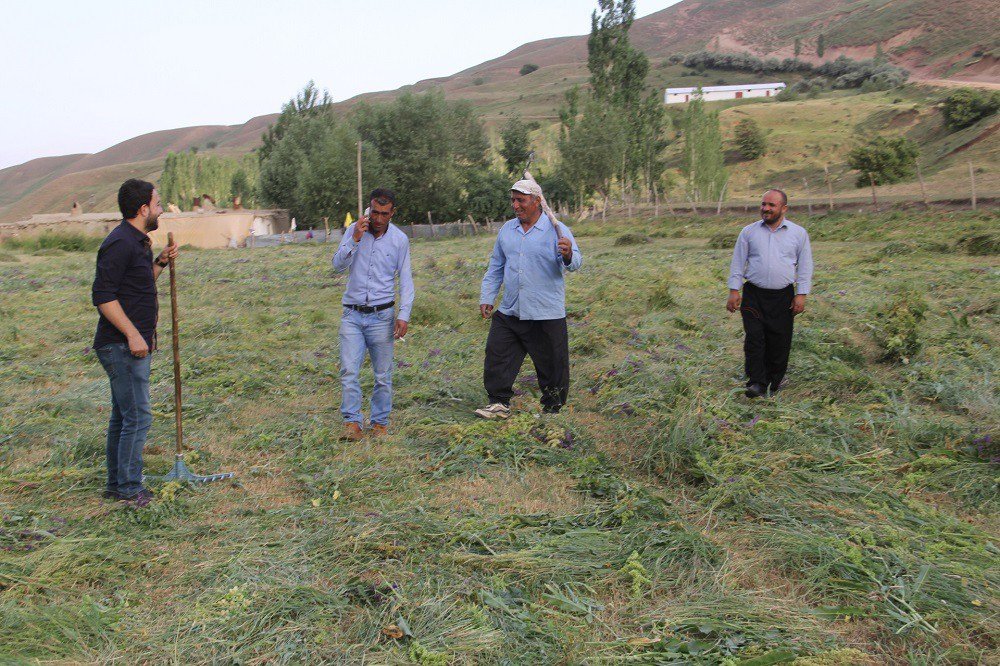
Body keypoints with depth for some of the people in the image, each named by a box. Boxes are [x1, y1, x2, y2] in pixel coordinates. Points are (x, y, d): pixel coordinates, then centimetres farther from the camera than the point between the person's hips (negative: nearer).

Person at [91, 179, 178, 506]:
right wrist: (133, 334, -23)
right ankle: (129, 488, 4)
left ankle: (116, 484, 25)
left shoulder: (138, 241, 16)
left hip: (134, 344, 10)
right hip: (121, 346, -10)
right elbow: (103, 295, -21)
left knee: (122, 415, 15)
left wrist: (160, 263, 12)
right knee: (137, 416, -6)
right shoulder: (120, 243, -16)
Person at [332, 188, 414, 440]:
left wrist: (404, 314, -8)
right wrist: (355, 239, -19)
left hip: (381, 316, 0)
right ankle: (353, 423, -3)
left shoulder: (400, 239, 0)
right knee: (348, 370, -8)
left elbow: (406, 280, 2)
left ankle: (380, 423, 17)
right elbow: (338, 265, -5)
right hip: (352, 315, 1)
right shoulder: (353, 231, 2)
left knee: (383, 376, 4)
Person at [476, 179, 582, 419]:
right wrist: (486, 298, 13)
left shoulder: (557, 230, -6)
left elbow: (574, 263, -18)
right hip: (508, 312, 5)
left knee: (551, 365, 6)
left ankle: (552, 410, 23)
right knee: (496, 355, 3)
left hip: (546, 315, -4)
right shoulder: (506, 230, 10)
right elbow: (495, 267, 18)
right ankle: (500, 403, 16)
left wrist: (568, 256, -41)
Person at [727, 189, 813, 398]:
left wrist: (801, 295, -1)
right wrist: (734, 291, 0)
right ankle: (757, 382, -5)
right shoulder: (749, 232, 7)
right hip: (754, 294, 0)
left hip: (783, 296, 0)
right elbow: (738, 263, 8)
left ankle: (775, 380, 20)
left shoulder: (798, 233, 6)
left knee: (779, 342, 3)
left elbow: (805, 266, 7)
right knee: (754, 338, -10)